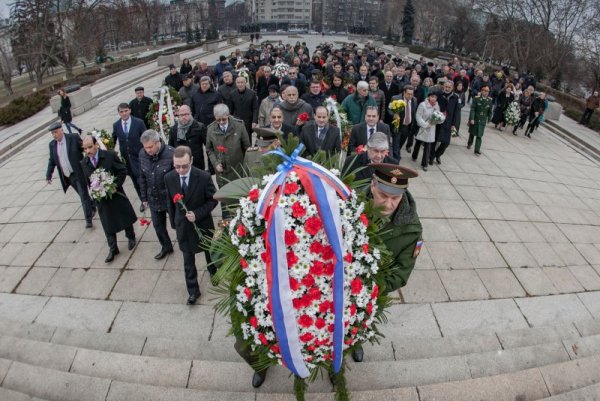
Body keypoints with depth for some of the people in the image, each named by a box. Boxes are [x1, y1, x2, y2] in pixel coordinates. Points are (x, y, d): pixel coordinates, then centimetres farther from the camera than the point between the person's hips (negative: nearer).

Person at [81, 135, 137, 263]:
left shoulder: (110, 155, -16)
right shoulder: (83, 163, -4)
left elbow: (123, 171, -11)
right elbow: (87, 181, 8)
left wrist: (115, 185, -19)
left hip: (116, 194, -2)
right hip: (101, 198, 3)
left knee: (125, 217, 17)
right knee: (108, 225, 11)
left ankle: (130, 237, 43)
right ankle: (113, 249, 25)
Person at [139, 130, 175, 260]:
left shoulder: (171, 153, -23)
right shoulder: (142, 154, -7)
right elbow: (142, 177, 5)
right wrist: (144, 197, 8)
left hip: (171, 198, -5)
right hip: (153, 199, 5)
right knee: (157, 225, 18)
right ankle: (166, 247, 41)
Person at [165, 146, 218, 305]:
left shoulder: (204, 177, -23)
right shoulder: (169, 178, -13)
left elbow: (213, 200, -13)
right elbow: (170, 202, 2)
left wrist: (197, 214, -25)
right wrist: (174, 223, 6)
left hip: (203, 223, -2)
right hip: (183, 225, 2)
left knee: (210, 251, 23)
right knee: (188, 261, 11)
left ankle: (213, 271, 53)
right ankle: (193, 291, 27)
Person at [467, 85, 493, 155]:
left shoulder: (490, 100, -3)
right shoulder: (476, 98, -11)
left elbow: (490, 111, 6)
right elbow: (472, 109, -13)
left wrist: (489, 119, 9)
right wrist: (471, 119, -20)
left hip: (483, 121, 1)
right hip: (474, 119, -1)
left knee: (479, 136, -5)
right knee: (472, 133, 17)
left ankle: (477, 150, -3)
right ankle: (469, 144, 42)